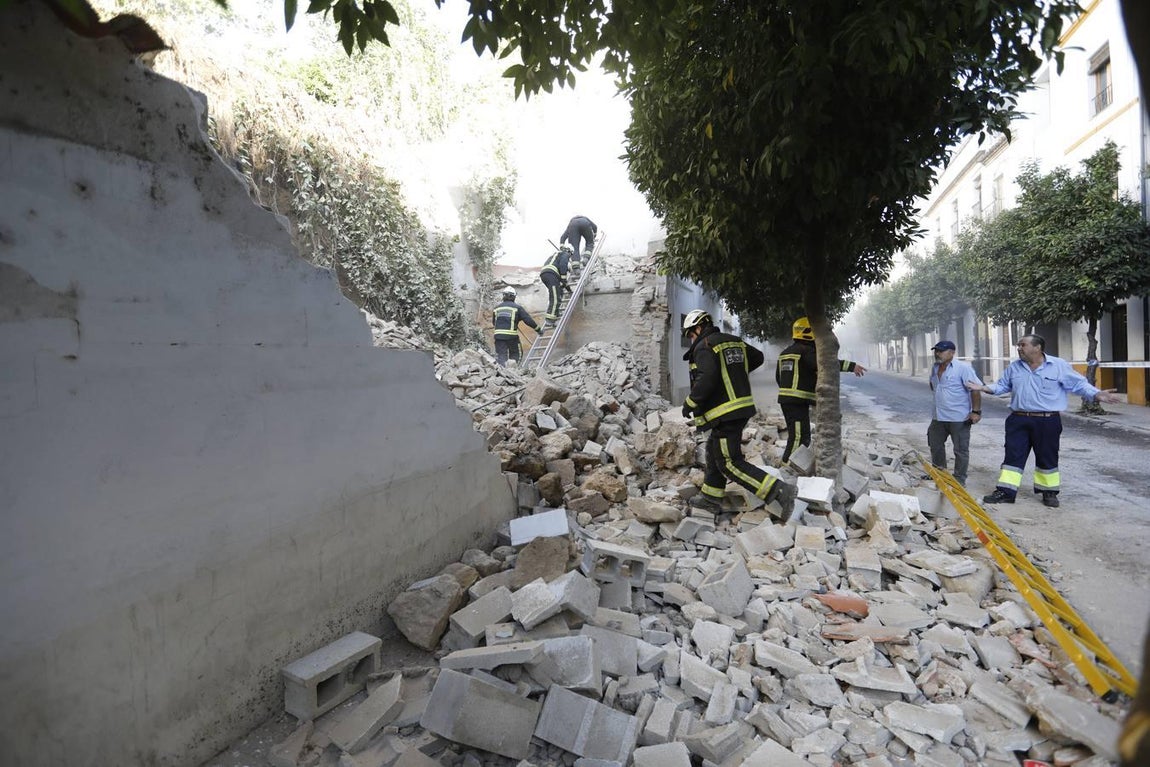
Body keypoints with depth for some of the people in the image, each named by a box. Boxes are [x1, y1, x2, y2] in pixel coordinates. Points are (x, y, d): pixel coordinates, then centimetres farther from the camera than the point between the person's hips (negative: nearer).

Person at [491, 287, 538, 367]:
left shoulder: (496, 308, 12)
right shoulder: (517, 307, 1)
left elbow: (493, 322, 21)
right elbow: (528, 320, -2)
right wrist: (537, 329, 8)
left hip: (498, 335, 3)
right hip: (512, 336, -2)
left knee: (501, 355, 5)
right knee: (514, 354, 14)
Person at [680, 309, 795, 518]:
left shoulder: (703, 347, -13)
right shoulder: (735, 341, 13)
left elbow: (707, 378, -27)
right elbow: (758, 357, 25)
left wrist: (690, 403, -16)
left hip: (725, 415, -9)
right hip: (742, 408, 10)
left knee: (730, 463, -4)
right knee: (714, 452, 21)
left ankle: (778, 491, -10)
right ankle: (711, 498, 28)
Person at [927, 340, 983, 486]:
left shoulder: (963, 367, -15)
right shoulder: (935, 368, 8)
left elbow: (975, 389, -18)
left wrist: (976, 411, -21)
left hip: (959, 418, -8)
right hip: (938, 417, 8)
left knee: (961, 450, 3)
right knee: (935, 445, 18)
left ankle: (959, 480, 12)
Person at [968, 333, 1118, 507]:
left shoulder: (1059, 365, -4)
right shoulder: (1014, 367, 6)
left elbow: (1079, 384, -3)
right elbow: (1002, 386, 15)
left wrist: (1097, 395, -19)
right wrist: (984, 388, 0)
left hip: (1047, 421, -2)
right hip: (1018, 420, 3)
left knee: (1047, 458, 10)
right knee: (1013, 455, 1)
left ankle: (1049, 491, 25)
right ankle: (1006, 491, 4)